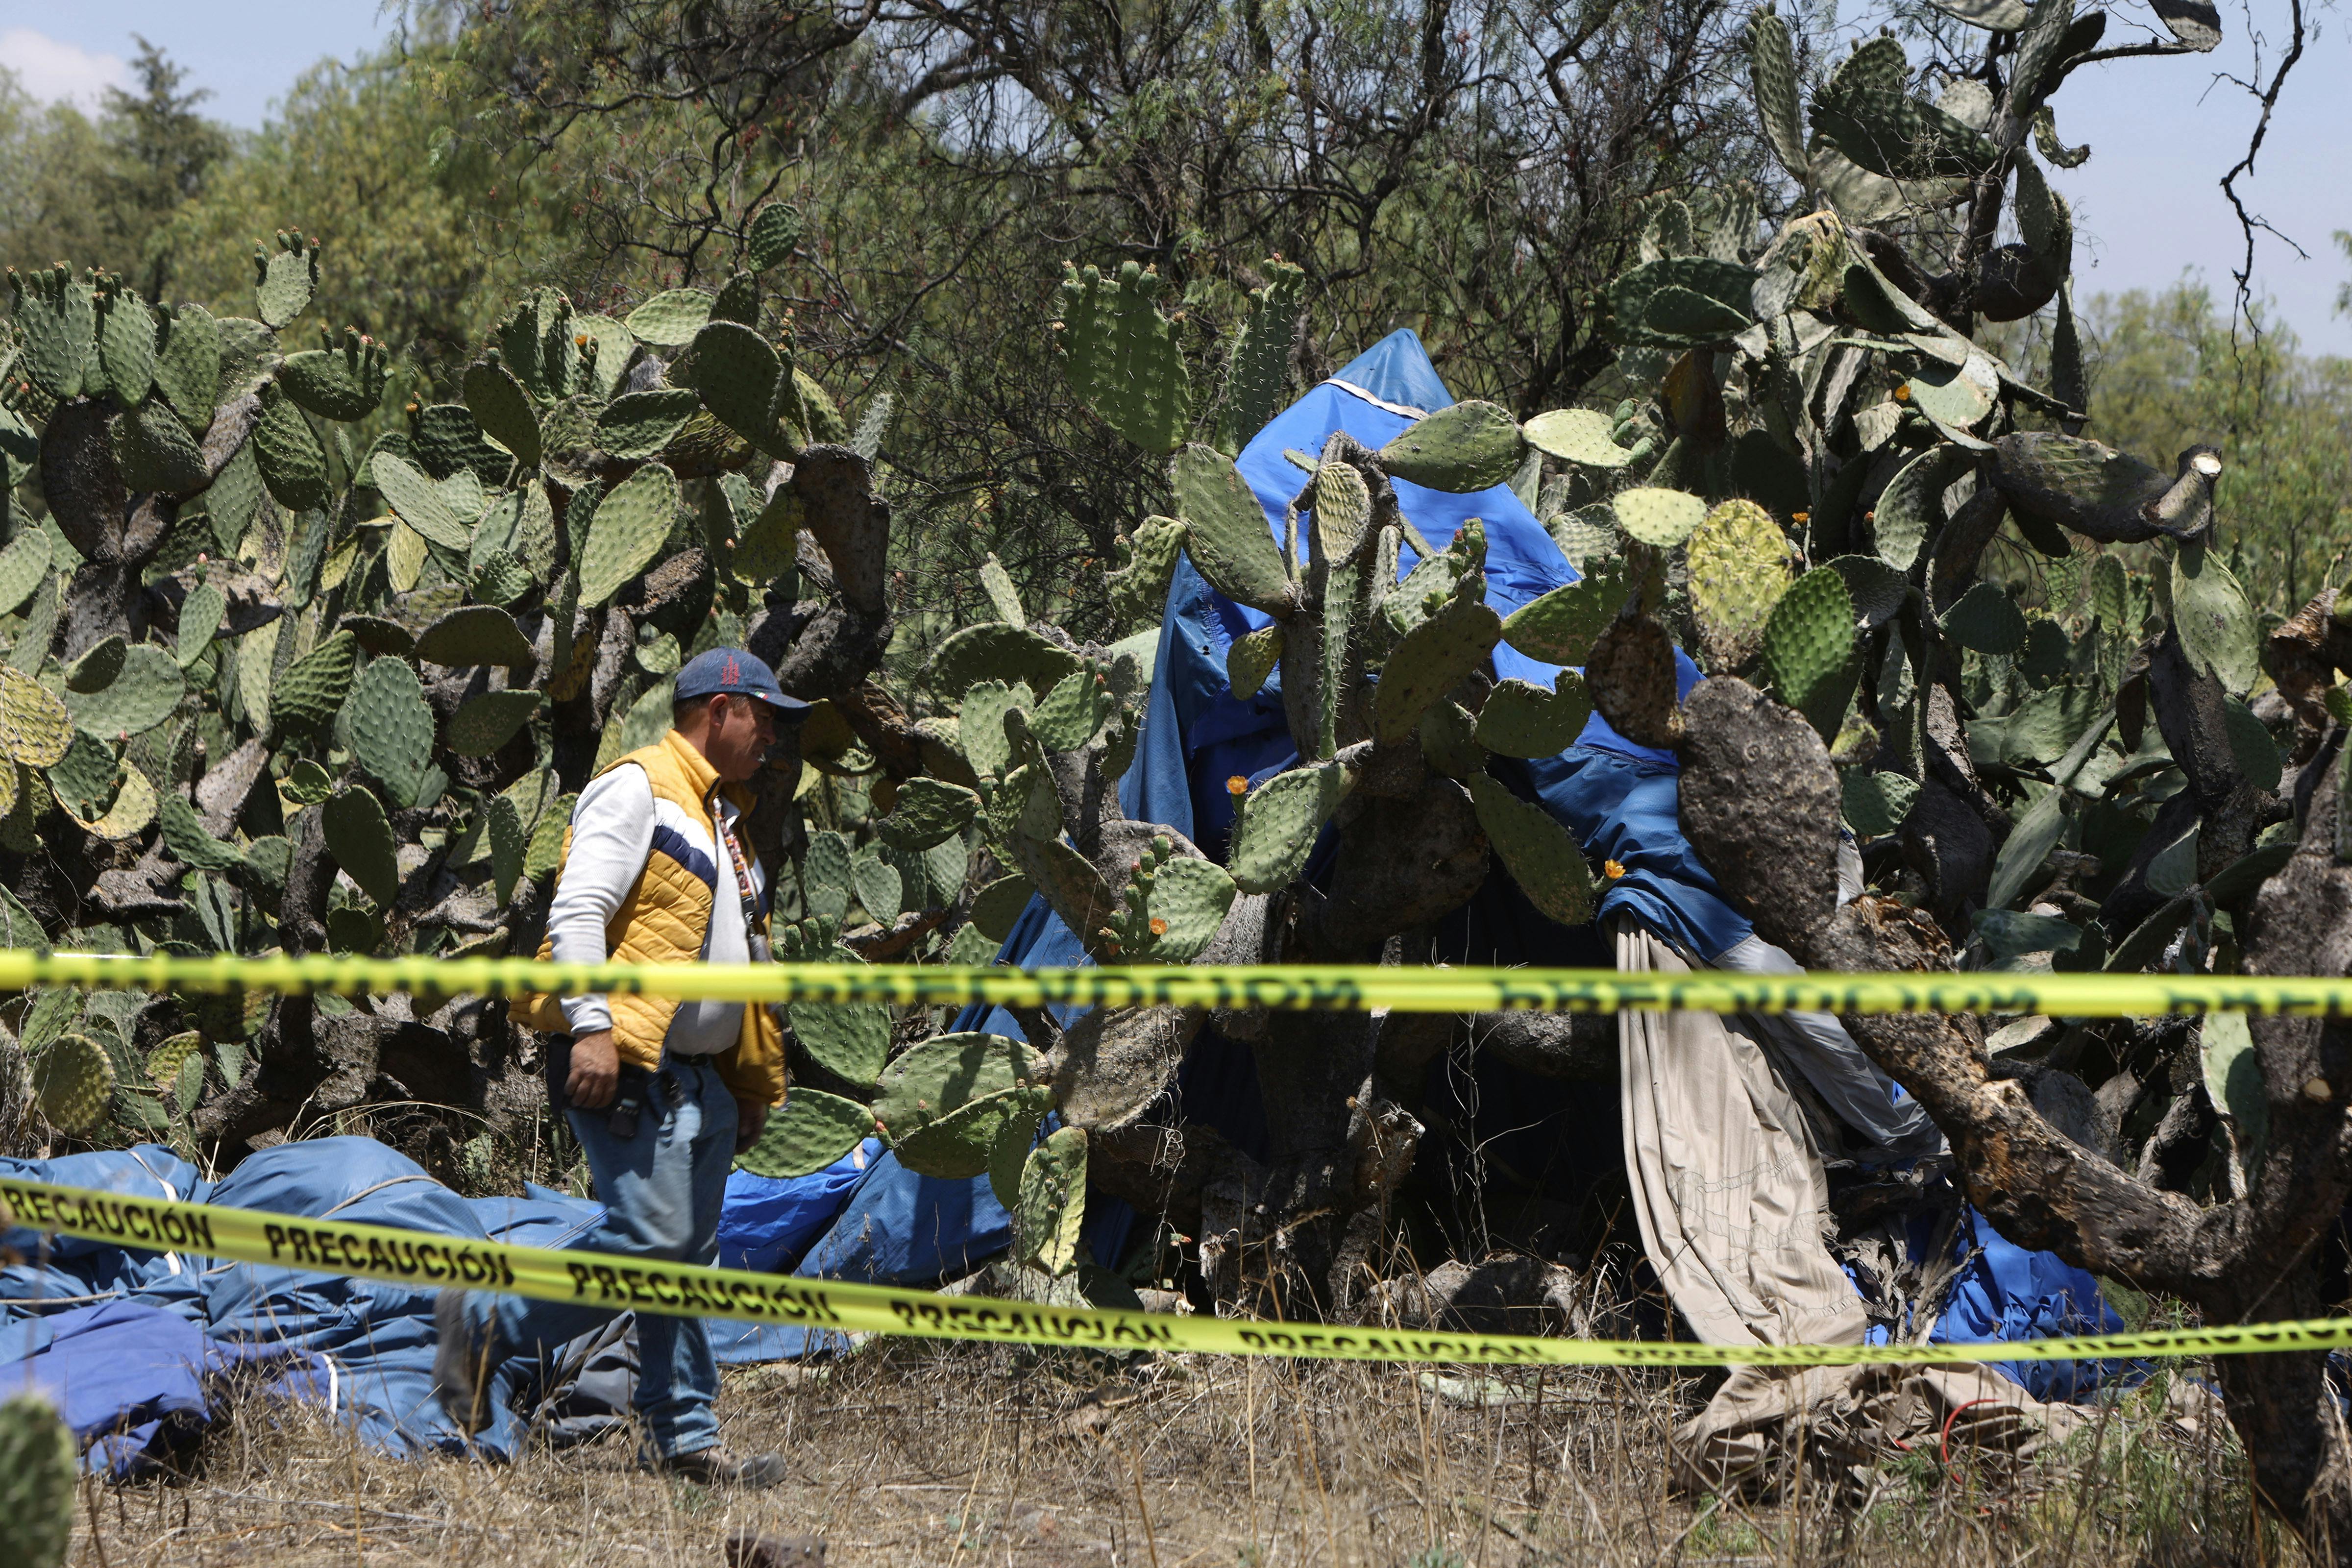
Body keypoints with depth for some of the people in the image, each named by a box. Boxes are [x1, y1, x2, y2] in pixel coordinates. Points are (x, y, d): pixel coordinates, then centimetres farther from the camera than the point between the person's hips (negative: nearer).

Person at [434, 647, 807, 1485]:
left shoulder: (719, 818, 24)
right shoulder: (636, 789, -6)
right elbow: (576, 914, -17)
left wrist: (755, 1083, 25)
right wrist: (592, 1026, -26)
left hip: (700, 1077, 10)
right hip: (629, 1068, -10)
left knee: (688, 1254, 8)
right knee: (650, 1237, -17)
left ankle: (682, 1438, 11)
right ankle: (483, 1324, -4)